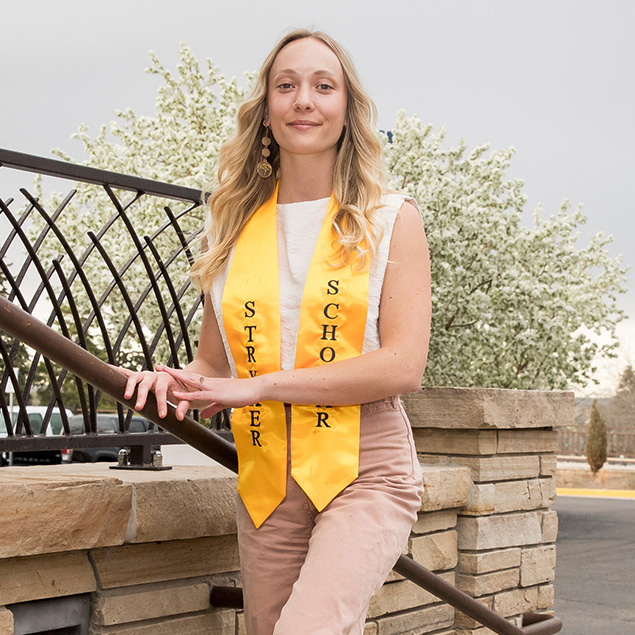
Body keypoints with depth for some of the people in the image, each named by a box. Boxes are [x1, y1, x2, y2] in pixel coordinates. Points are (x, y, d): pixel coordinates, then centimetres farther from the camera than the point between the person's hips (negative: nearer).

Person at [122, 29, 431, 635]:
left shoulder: (390, 219, 1)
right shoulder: (237, 226, 10)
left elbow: (403, 365, -10)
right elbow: (213, 362, 16)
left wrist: (257, 386, -14)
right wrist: (176, 381, -8)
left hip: (365, 473, -4)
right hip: (265, 481, 4)